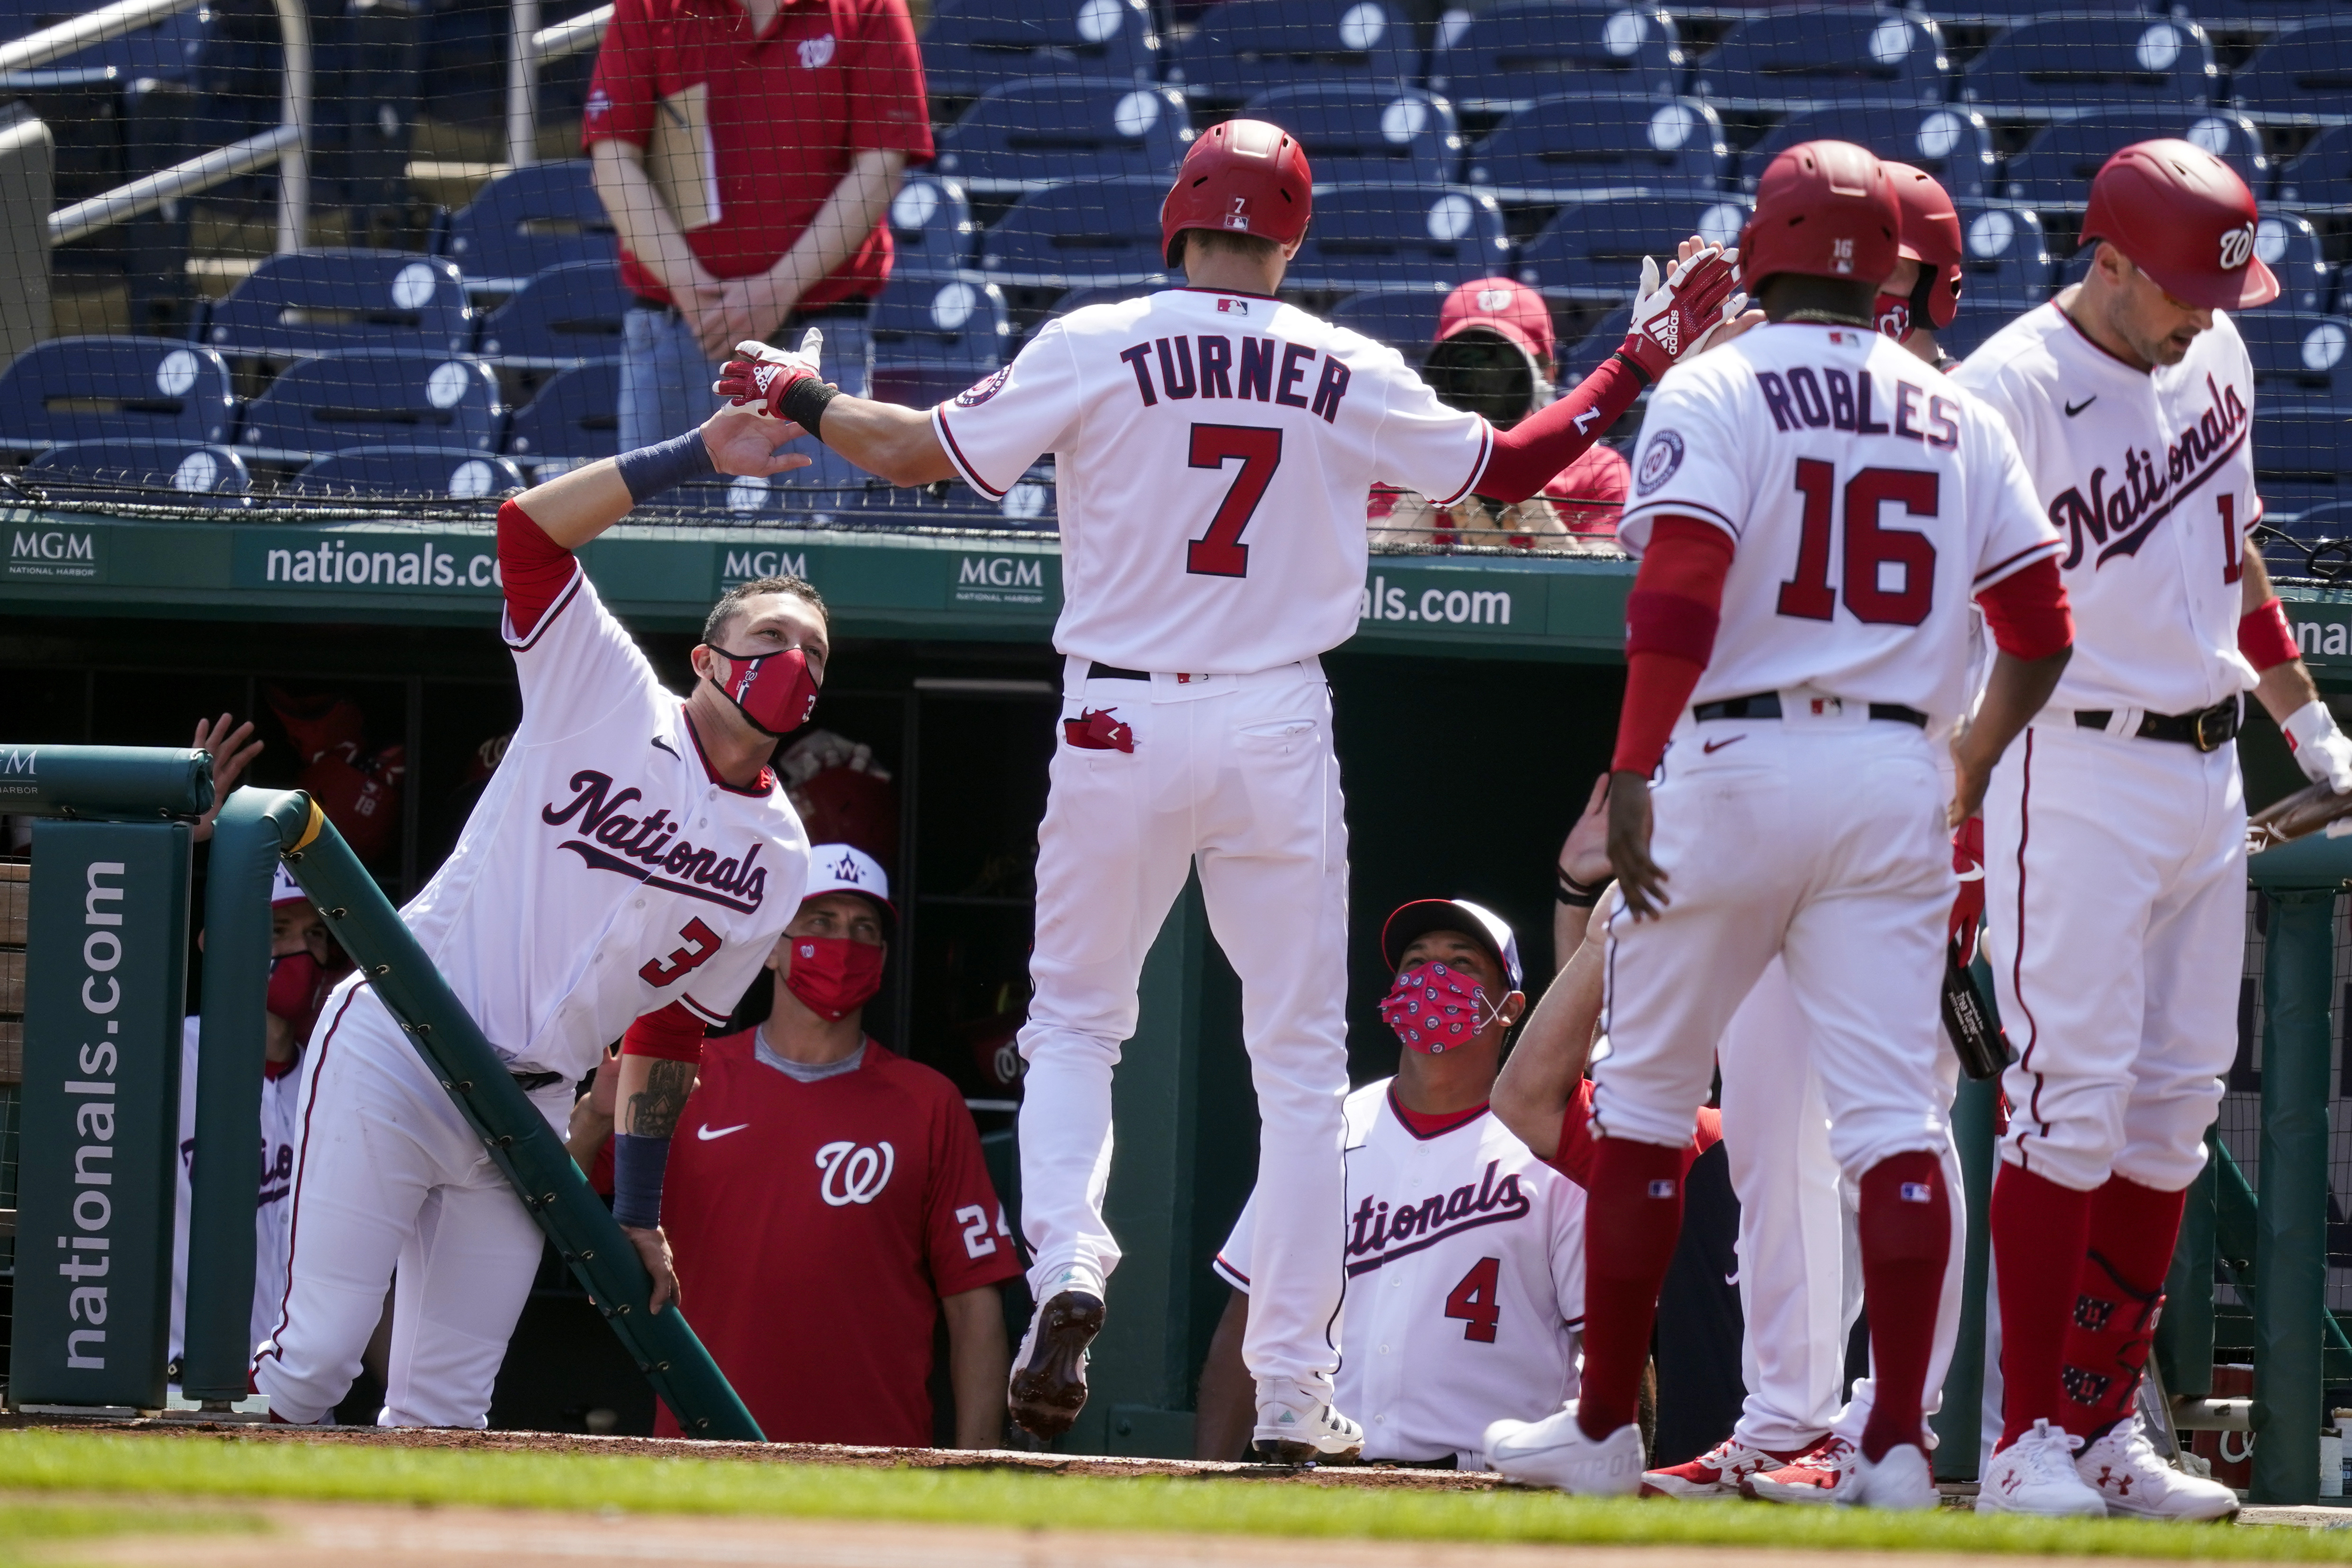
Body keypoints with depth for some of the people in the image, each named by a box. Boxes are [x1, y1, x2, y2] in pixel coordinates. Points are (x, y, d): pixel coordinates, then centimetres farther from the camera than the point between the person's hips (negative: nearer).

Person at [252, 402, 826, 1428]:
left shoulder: (779, 864, 11)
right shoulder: (609, 697, -1)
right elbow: (531, 526, -12)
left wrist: (639, 1214, 13)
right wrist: (698, 456, -16)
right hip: (395, 1062, -5)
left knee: (444, 1410, -2)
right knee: (317, 1360, -12)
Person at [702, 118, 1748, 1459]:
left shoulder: (1098, 349, -5)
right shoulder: (1351, 376, 0)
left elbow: (919, 453, -2)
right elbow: (1506, 469, 11)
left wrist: (801, 397, 16)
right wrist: (1639, 369, 23)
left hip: (1120, 729, -1)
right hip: (1278, 729, 1)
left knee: (1076, 1021, 14)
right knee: (1302, 1058, 8)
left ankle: (1065, 1257, -14)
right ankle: (1293, 1385, 5)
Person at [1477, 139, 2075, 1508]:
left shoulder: (1716, 393, -4)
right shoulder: (1959, 419, 10)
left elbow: (1680, 591, -17)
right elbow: (2041, 636, 10)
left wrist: (1634, 775, -20)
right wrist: (1972, 773, 24)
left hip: (1735, 760, -3)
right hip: (1897, 773, 3)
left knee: (1647, 1091, 9)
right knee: (1896, 1111, 0)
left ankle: (1606, 1426, 13)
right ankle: (1899, 1442, -9)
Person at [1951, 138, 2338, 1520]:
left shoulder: (2215, 358, 10)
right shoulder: (2011, 391, -14)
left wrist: (2302, 710, 23)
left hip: (2209, 770, 8)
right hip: (2079, 771, -8)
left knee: (2178, 1102, 8)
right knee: (2073, 1096, -10)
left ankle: (2103, 1423, 14)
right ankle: (2031, 1445, -8)